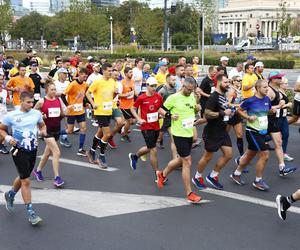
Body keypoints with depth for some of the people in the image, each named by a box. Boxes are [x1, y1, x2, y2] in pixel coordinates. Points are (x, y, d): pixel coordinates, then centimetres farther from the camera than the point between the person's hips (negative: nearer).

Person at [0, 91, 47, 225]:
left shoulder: (36, 113, -1)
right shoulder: (11, 116, -11)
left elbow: (42, 125, 17)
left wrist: (43, 131, -5)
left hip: (33, 150, 5)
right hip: (19, 151, -5)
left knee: (23, 177, 21)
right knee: (26, 181, -7)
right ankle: (30, 212, 1)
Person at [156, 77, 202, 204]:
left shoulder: (192, 96, 7)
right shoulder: (173, 98, -13)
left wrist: (197, 108, -1)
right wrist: (170, 115, -20)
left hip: (189, 133, 8)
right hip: (179, 134, -8)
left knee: (181, 160, 21)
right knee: (187, 163, -6)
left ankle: (162, 174, 45)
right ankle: (189, 194, 4)